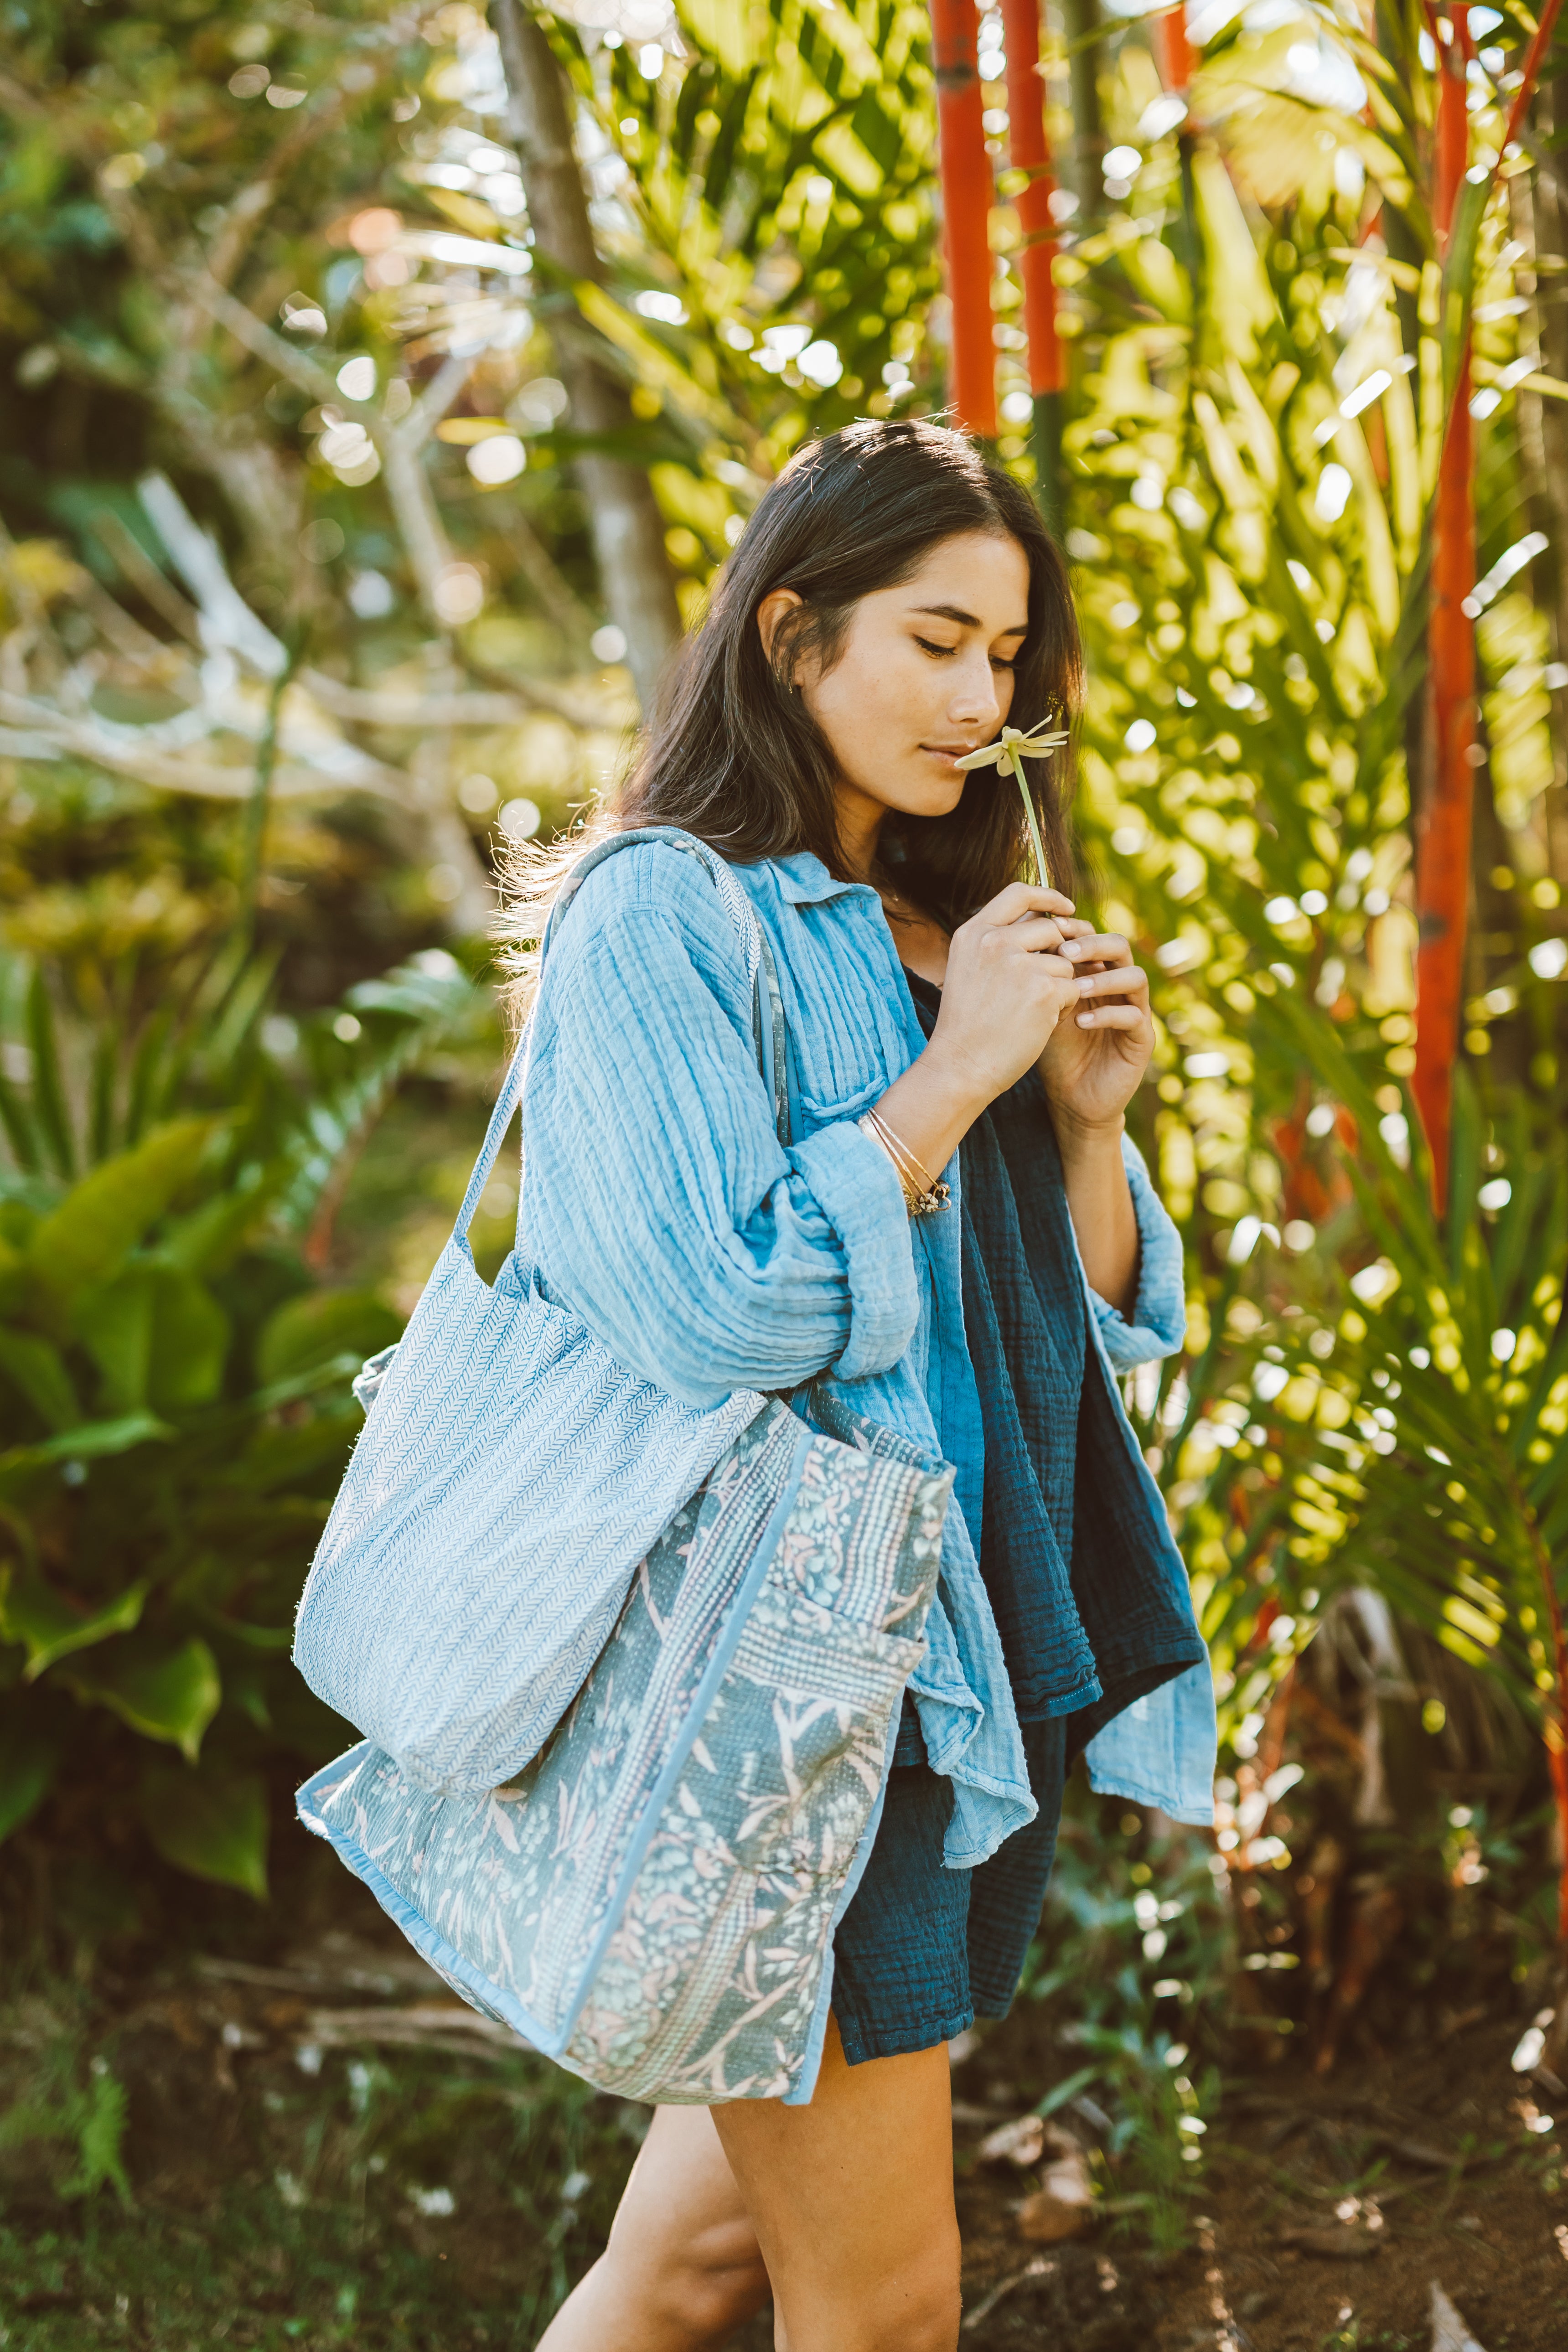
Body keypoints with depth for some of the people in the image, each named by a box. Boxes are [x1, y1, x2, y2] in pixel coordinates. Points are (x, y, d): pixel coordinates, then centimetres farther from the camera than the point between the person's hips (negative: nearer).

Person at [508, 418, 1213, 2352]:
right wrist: (959, 1070, -15)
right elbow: (717, 1318, -21)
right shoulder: (658, 918, -10)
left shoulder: (949, 931, 14)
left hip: (974, 1663, 8)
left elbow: (1103, 1333, 16)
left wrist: (1088, 1119, -2)